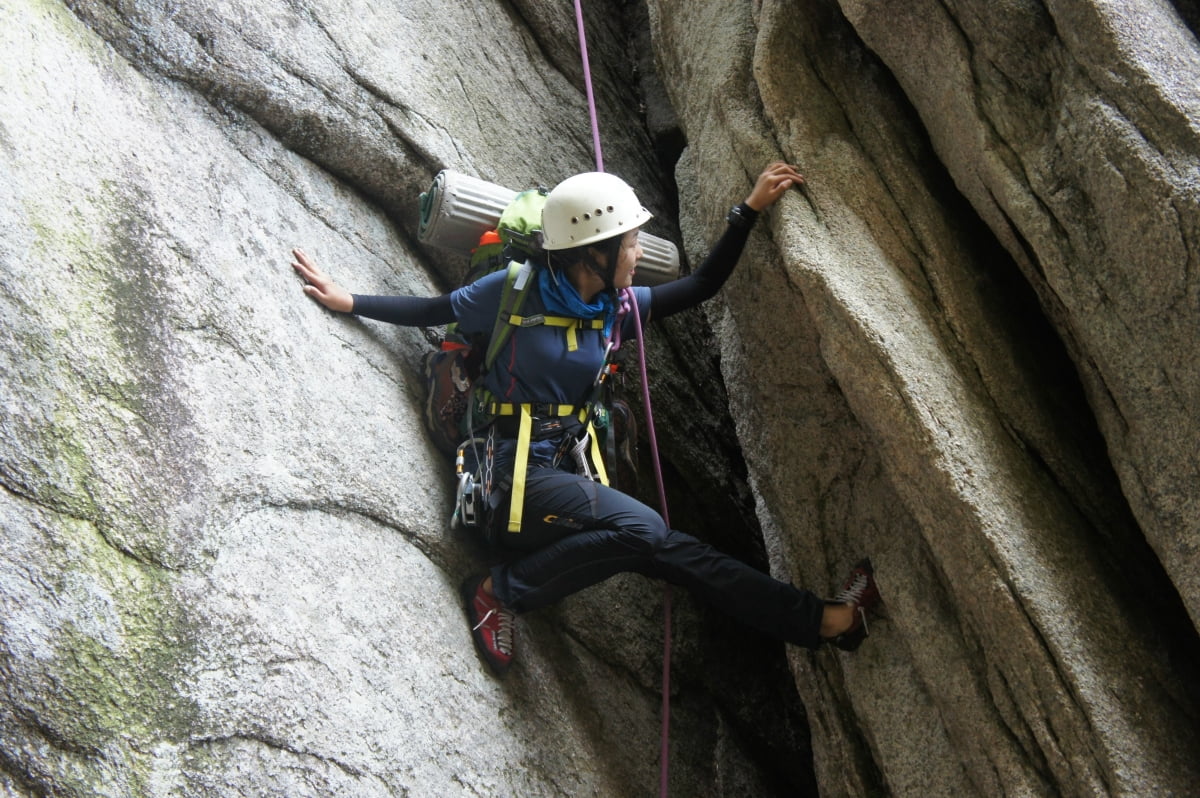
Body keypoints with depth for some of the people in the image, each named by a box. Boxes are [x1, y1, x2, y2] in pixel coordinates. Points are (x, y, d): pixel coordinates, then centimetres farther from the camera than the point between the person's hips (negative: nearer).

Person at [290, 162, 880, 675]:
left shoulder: (614, 307, 8)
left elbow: (705, 284, 15)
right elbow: (433, 311, 4)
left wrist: (750, 209, 11)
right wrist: (345, 301, 1)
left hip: (565, 470, 6)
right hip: (513, 475, -6)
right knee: (643, 530, -27)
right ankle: (500, 591, -20)